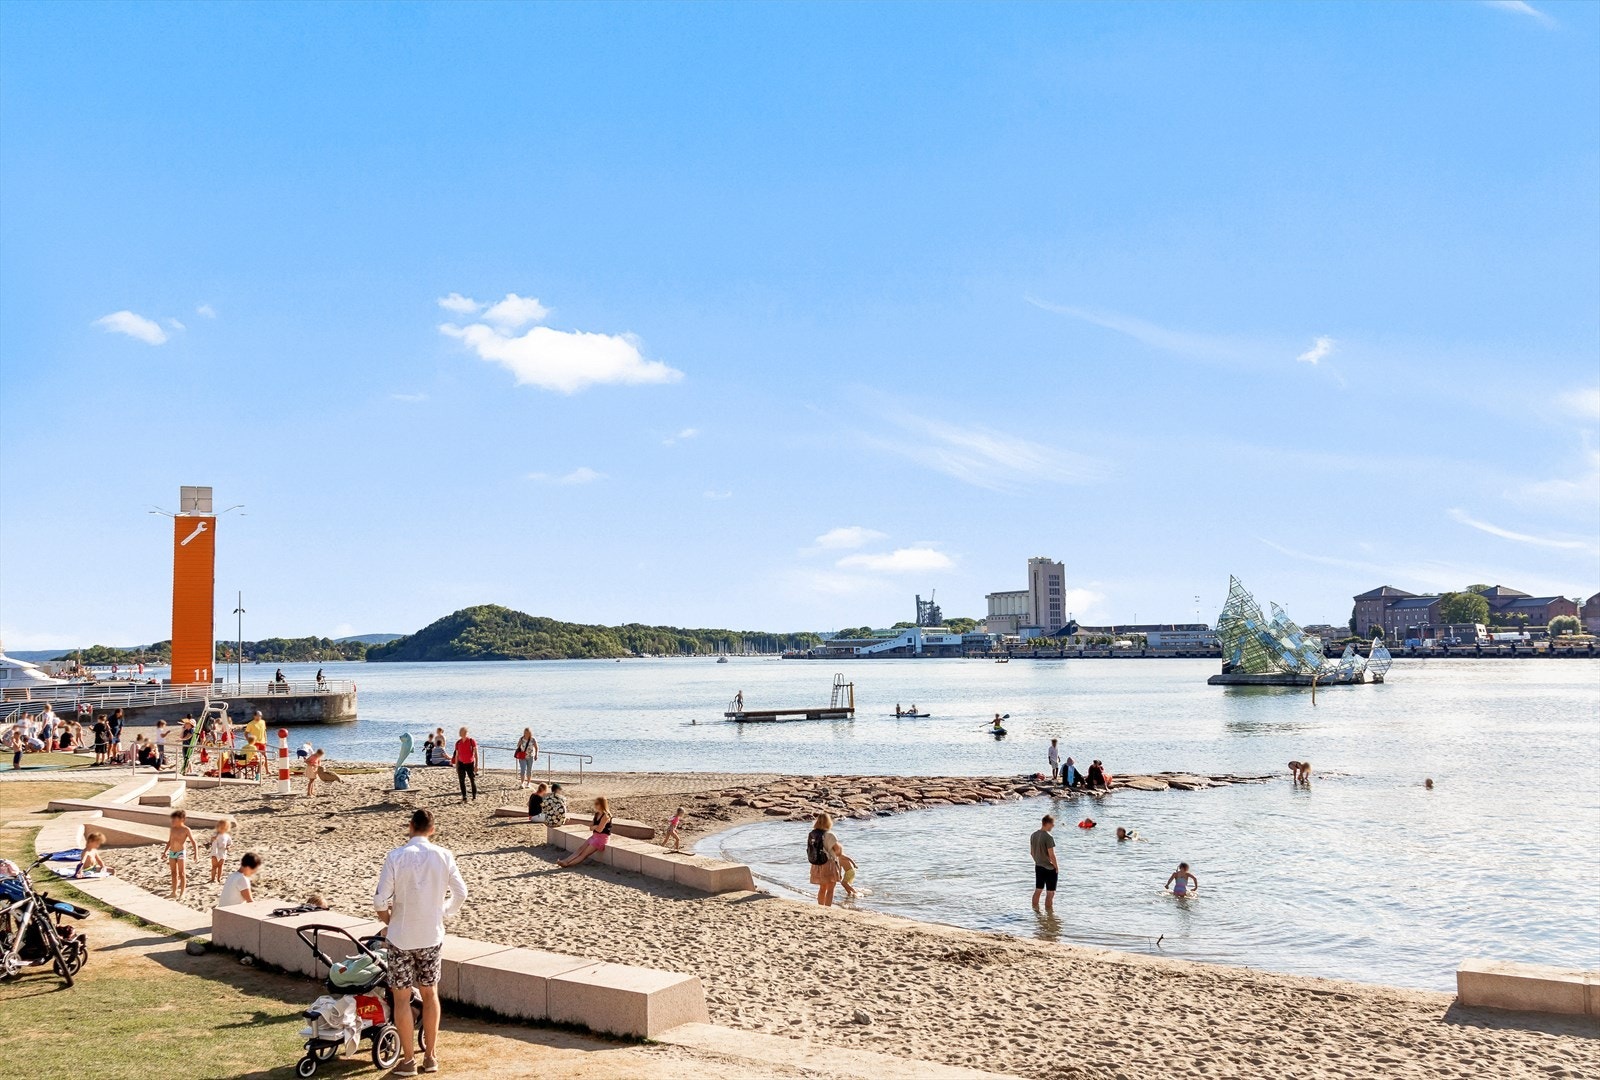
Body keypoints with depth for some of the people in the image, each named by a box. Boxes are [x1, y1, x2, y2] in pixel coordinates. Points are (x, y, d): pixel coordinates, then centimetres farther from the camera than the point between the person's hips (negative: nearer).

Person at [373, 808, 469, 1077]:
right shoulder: (444, 856, -6)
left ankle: (408, 1060, 12)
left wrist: (386, 915, 6)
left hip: (401, 937, -3)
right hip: (432, 936, 3)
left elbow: (380, 899, -15)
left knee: (401, 997, 8)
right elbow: (460, 893, -3)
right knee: (429, 994, 16)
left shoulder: (395, 856, -14)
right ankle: (431, 1055, 22)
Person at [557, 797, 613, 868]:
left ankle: (568, 864, -23)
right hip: (594, 836, 9)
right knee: (580, 849, -6)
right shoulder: (597, 814, 11)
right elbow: (590, 827, 10)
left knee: (585, 853, -14)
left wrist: (593, 827, 0)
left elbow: (599, 829, -20)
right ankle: (566, 861, -17)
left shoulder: (605, 816, -16)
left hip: (602, 838, -9)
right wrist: (595, 827, -12)